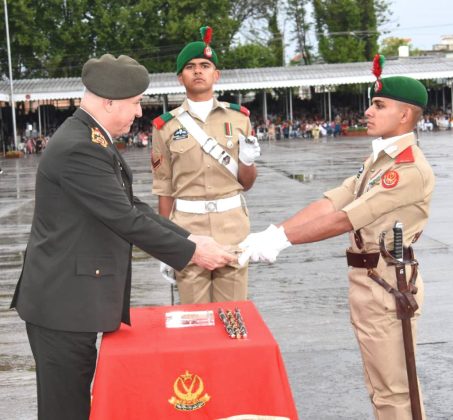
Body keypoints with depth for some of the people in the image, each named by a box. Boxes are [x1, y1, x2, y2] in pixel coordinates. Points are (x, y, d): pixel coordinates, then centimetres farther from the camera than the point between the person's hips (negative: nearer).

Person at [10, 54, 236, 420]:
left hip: (73, 298, 10)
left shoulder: (91, 140, 11)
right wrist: (191, 252, -12)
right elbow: (126, 220, -22)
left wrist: (189, 238, 6)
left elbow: (131, 207, 13)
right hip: (64, 302, -10)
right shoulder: (79, 148, -22)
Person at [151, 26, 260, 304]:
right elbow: (165, 191, 6)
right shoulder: (167, 126, 2)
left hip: (232, 227, 1)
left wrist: (247, 161, -11)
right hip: (187, 229, -1)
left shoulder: (238, 118, 5)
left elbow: (247, 183, 11)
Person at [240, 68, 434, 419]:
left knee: (394, 386, 2)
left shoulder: (411, 169, -19)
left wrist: (281, 239, -22)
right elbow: (329, 203, 3)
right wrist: (272, 232, -8)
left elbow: (345, 219, -23)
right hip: (366, 279, 9)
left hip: (387, 283, -9)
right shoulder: (378, 160, 13)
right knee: (382, 383, 20)